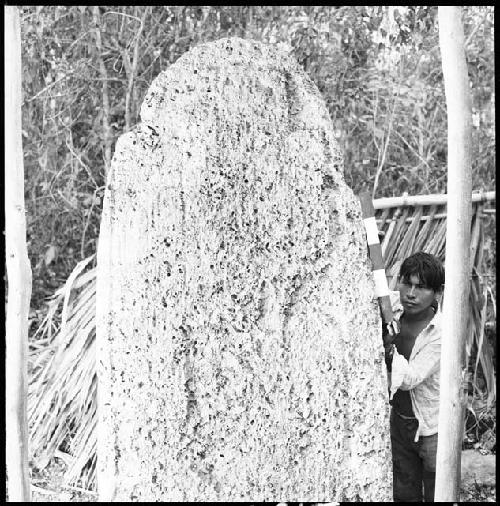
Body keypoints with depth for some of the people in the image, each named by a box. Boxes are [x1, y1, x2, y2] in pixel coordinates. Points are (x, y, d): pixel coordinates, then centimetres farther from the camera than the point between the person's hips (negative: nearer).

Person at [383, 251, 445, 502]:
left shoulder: (441, 332, -24)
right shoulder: (391, 306, -12)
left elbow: (409, 378, -27)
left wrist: (388, 347, -40)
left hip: (433, 429, -5)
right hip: (399, 421, 5)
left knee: (437, 495, 8)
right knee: (404, 494, 19)